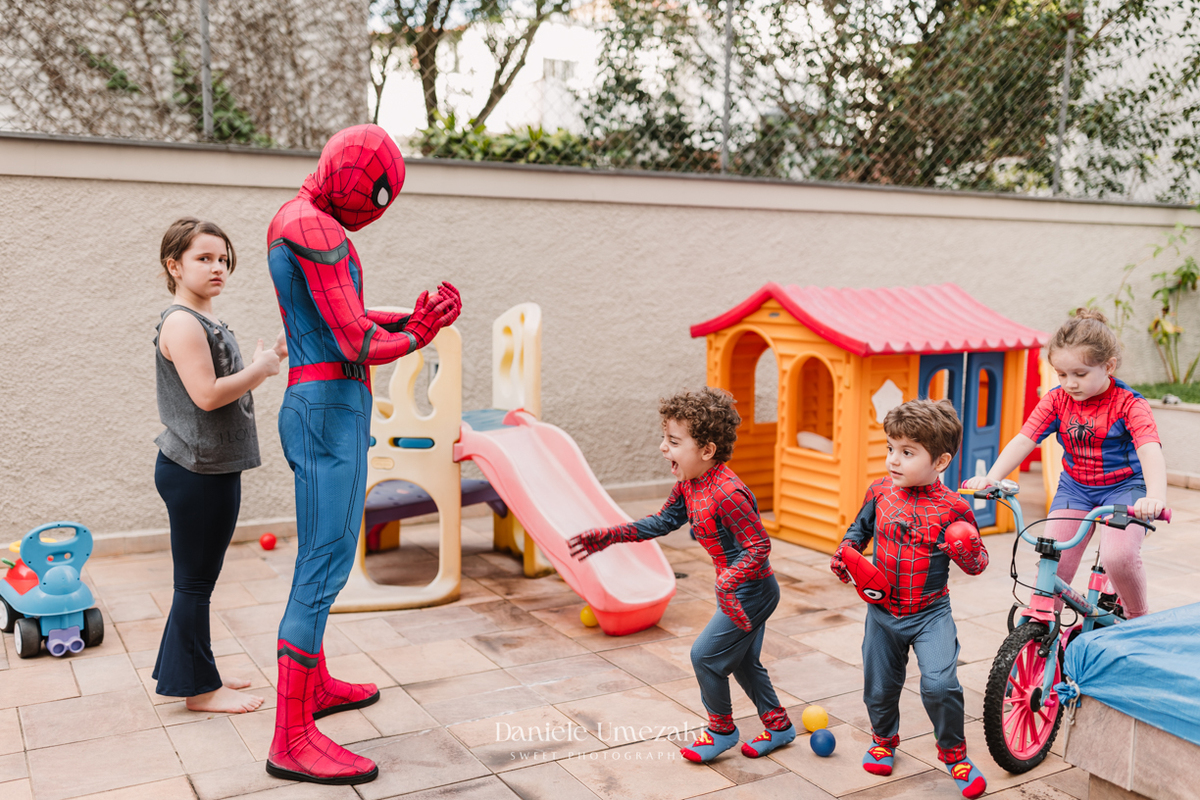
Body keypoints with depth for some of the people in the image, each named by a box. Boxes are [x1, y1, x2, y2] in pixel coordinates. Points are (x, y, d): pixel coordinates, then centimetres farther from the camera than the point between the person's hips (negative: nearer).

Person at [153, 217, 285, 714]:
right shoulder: (181, 322, -15)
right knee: (195, 580, 0)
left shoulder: (206, 323, 16)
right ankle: (197, 688, 11)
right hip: (194, 472, -10)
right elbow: (207, 394, -23)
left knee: (200, 577, 17)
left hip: (213, 468, 10)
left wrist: (261, 364, 10)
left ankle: (187, 670, 30)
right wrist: (260, 370, -14)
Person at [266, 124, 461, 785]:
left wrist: (411, 319, 8)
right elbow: (355, 343, -19)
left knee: (320, 559, 19)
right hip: (329, 408, -11)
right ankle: (291, 740, -6)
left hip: (327, 408, 11)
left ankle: (314, 684, 34)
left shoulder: (299, 224, 19)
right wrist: (415, 336, -1)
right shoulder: (313, 226, -15)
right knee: (325, 566, -10)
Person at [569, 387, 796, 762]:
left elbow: (759, 545, -28)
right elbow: (663, 522, 9)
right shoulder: (688, 483, -1)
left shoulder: (726, 493, -30)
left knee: (705, 655, -2)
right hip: (742, 589, 9)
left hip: (752, 590, -9)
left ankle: (721, 730, 19)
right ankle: (779, 726, 37)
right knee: (743, 661, 21)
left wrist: (729, 581, -41)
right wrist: (608, 536, 3)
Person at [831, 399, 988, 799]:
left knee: (940, 684, -19)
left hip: (931, 614, -3)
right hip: (883, 611, 4)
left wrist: (968, 551, -28)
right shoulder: (880, 491, -5)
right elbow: (861, 527, 15)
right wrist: (845, 552, -3)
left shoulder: (952, 507, -14)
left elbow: (978, 564, -6)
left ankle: (954, 752, 9)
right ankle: (883, 739, 45)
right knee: (879, 688, 14)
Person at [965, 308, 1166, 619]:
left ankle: (1138, 615, 6)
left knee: (1118, 555, -26)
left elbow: (1150, 450, -32)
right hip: (1074, 488, 4)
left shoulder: (1130, 403, -18)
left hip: (1123, 487, -3)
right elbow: (1023, 440, -16)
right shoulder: (1057, 399, -7)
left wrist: (1155, 497, -53)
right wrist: (992, 477, -34)